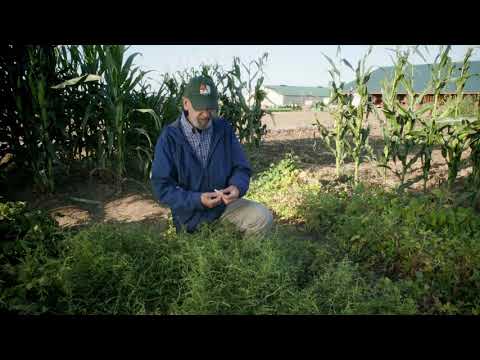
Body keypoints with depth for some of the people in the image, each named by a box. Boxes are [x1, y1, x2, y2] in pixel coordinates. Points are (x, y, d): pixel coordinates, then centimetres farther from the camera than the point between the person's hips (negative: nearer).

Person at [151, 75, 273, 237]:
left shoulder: (224, 129, -4)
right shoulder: (169, 137, -14)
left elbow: (241, 168, 0)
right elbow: (162, 187, -16)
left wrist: (237, 186, -23)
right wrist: (197, 200, -29)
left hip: (224, 204, 3)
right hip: (191, 213, -2)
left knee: (263, 218, -15)